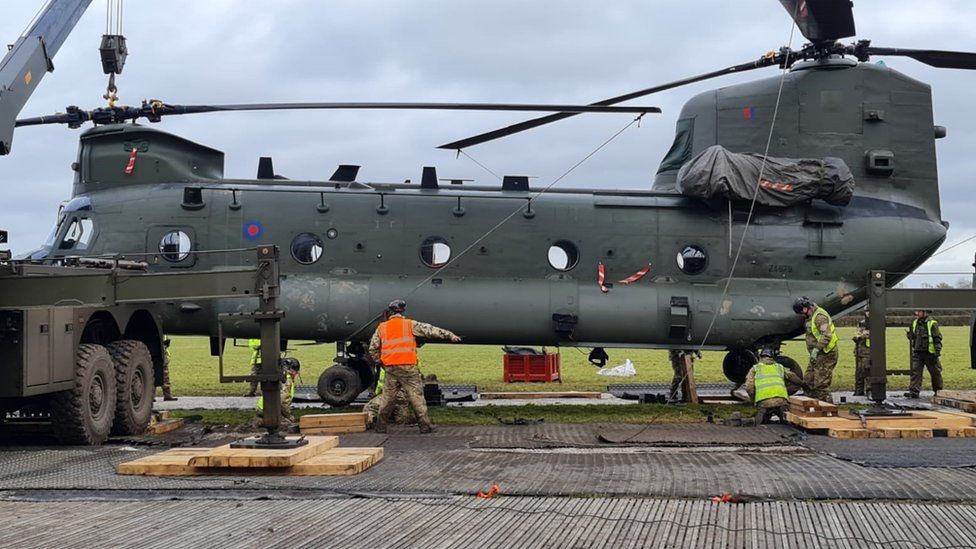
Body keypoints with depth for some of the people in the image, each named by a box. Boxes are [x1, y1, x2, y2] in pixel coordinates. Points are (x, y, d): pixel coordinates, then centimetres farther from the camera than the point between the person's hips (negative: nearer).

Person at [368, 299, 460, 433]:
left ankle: (380, 426, 13)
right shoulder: (410, 324, 3)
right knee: (416, 395, 0)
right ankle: (425, 425, 0)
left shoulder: (381, 328, 12)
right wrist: (449, 335, 6)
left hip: (390, 367, 3)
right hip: (407, 367, -3)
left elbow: (373, 349, 13)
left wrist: (380, 362, 24)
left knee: (388, 396, 11)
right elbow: (430, 330, 2)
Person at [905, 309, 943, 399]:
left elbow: (937, 339, -10)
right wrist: (909, 334, 0)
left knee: (935, 373, 8)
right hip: (918, 353, 5)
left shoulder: (932, 324, -10)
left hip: (930, 353, -5)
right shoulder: (915, 323, 9)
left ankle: (938, 391, 22)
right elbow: (912, 336, 22)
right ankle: (914, 391, -8)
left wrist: (937, 352, -15)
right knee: (915, 372, -5)